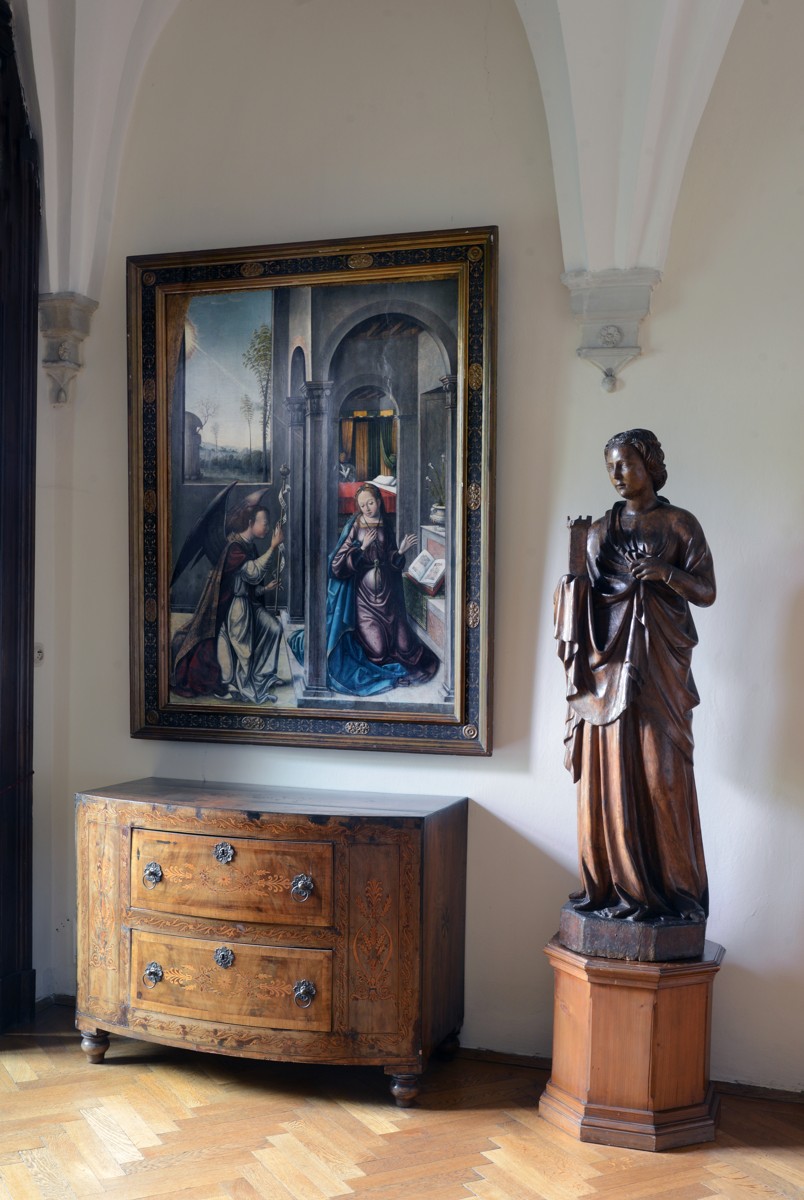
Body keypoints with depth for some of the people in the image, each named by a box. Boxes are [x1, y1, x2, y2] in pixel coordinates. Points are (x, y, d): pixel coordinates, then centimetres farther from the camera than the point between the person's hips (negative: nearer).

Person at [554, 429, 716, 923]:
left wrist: (666, 573, -14)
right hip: (609, 659, 3)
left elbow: (707, 591, 0)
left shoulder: (680, 524, 5)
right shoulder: (600, 529, 14)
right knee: (608, 772, -1)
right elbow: (583, 595, 13)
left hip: (660, 663, -2)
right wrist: (575, 566, -6)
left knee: (661, 771, -4)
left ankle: (671, 889, 5)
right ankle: (614, 884, 6)